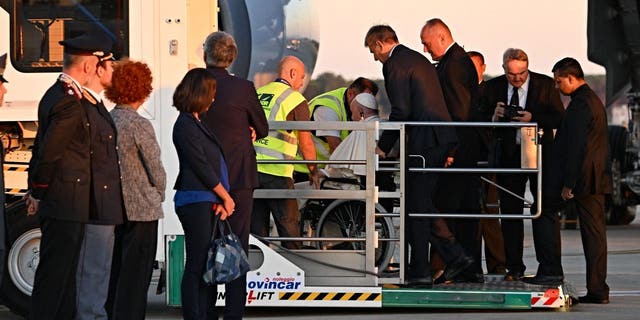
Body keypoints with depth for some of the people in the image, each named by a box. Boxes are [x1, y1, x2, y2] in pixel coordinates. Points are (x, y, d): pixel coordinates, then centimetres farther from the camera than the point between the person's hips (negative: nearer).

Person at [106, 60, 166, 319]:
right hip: (141, 210, -6)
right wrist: (159, 197, 9)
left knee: (115, 271, 15)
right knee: (135, 276, -1)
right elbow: (156, 169, -11)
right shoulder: (139, 125, -16)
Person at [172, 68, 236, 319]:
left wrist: (222, 199, 3)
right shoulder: (185, 125, -10)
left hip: (208, 202, 10)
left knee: (210, 264, 11)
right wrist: (225, 197, -6)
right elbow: (201, 167, -13)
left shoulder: (195, 123, 19)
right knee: (197, 266, -8)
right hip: (195, 201, -10)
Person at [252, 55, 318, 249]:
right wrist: (313, 171, 8)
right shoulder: (295, 99, -4)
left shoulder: (257, 94, 13)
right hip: (276, 172, -5)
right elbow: (305, 142, -4)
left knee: (256, 230, 9)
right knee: (289, 227, 3)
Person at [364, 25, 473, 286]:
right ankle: (454, 255, 12)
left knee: (416, 204, -3)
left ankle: (420, 271, -1)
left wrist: (383, 147, -7)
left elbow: (401, 111, -15)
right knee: (422, 201, 15)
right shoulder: (419, 59, 22)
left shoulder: (395, 64, -8)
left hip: (425, 140, -9)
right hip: (443, 137, 9)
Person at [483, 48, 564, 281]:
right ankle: (514, 267, 8)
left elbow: (559, 118, -6)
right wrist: (494, 116, -16)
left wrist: (533, 118, -20)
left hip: (540, 154, -2)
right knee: (510, 212, 2)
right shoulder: (493, 87, 3)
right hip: (509, 155, 2)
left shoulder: (545, 85, -3)